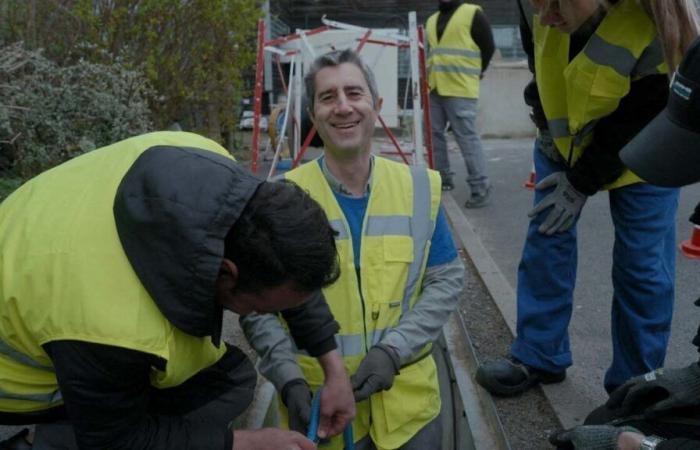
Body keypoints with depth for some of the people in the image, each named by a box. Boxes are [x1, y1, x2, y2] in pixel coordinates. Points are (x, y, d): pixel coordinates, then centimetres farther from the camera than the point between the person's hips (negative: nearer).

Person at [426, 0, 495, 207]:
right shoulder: (432, 20, 19)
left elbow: (488, 47, -1)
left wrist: (473, 74, 1)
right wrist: (428, 76, 17)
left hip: (460, 89, -7)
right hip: (433, 88, 7)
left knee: (467, 137, -10)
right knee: (434, 134, 9)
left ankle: (480, 187, -6)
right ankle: (442, 179, 23)